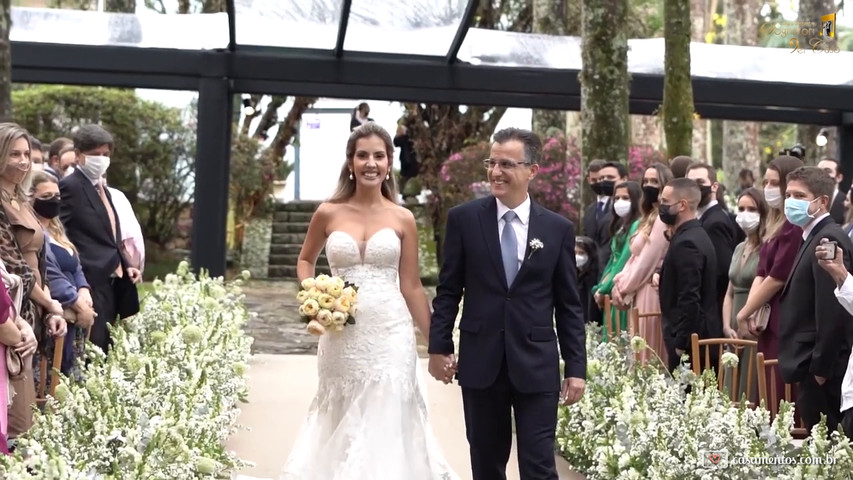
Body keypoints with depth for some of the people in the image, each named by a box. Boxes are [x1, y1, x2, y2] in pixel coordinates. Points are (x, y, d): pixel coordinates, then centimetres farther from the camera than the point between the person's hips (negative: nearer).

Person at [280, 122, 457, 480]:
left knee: (386, 423, -1)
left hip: (390, 334, -1)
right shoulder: (328, 213, 3)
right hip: (342, 335, 1)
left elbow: (412, 287, 6)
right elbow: (305, 260, 19)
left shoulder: (403, 219, 2)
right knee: (342, 426, 9)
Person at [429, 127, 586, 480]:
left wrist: (576, 367, 1)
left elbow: (569, 305, 4)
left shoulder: (558, 228, 1)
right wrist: (439, 347, 0)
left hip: (536, 366, -1)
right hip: (480, 364, 1)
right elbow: (448, 290, 4)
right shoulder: (463, 218, 0)